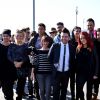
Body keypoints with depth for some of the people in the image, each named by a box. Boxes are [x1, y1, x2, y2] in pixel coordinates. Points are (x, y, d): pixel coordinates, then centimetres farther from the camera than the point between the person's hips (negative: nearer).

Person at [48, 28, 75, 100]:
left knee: (64, 90, 14)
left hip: (66, 72, 2)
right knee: (56, 90, 2)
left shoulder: (72, 47, -1)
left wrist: (70, 68, 2)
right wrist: (54, 64, -2)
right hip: (57, 71, -2)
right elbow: (50, 57, 3)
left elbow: (73, 60, 9)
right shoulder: (55, 46, -6)